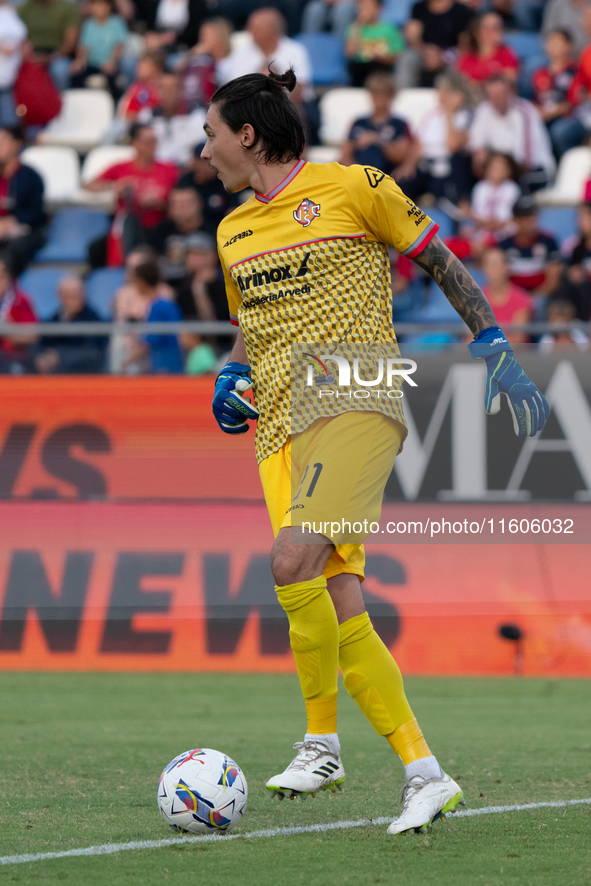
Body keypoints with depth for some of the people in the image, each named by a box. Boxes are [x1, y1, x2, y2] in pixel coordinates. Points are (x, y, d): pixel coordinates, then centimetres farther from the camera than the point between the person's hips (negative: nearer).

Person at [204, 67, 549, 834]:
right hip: (282, 426, 6)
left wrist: (494, 348, 0)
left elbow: (444, 266, 6)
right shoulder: (234, 232, 19)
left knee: (293, 562, -26)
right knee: (341, 607, -6)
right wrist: (233, 379, 11)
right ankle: (424, 774, -3)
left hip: (357, 404, -6)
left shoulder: (352, 188, 0)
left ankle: (323, 743, -11)